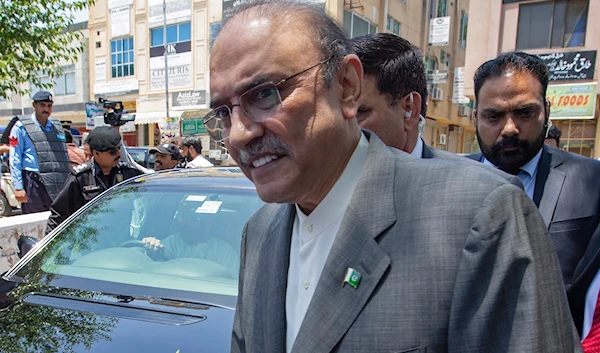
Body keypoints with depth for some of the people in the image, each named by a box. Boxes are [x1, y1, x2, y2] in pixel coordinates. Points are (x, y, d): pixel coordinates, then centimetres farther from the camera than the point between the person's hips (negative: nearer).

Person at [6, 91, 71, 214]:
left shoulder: (57, 126, 18)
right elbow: (15, 160, 0)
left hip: (60, 186, 5)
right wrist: (18, 187, -8)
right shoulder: (21, 127, 3)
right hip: (34, 186, -4)